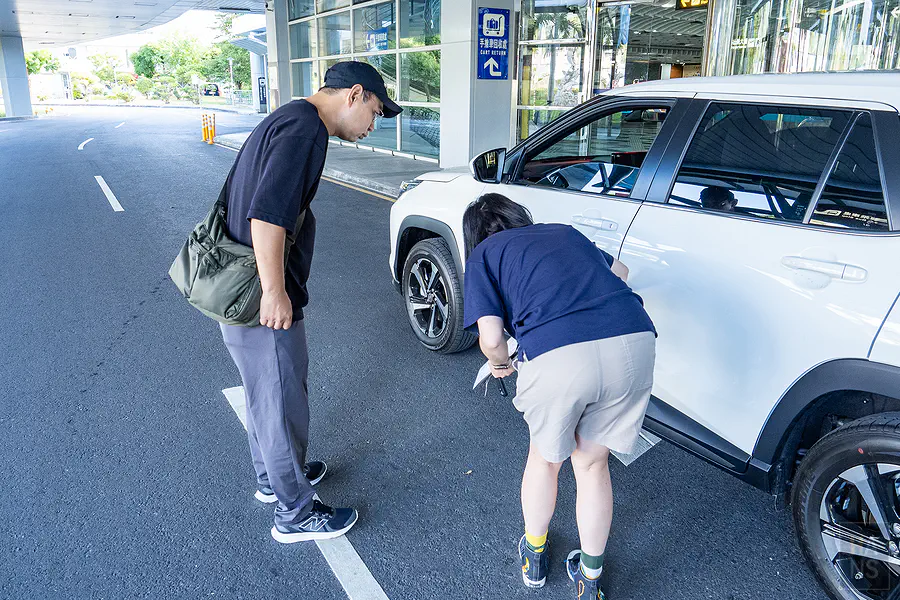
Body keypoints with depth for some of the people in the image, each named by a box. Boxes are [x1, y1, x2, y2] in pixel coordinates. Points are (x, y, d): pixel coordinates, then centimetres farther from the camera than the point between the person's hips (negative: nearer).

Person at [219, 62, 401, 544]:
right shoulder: (305, 129, -19)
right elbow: (266, 213, -29)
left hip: (243, 293, 10)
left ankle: (272, 478, 45)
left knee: (264, 395, 25)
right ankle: (295, 513, 23)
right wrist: (275, 292, -23)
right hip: (264, 304, -10)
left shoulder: (284, 121, 14)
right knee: (282, 406, 5)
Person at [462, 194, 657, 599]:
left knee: (545, 458, 25)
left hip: (558, 355, -4)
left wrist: (500, 363, 27)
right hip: (635, 341, 4)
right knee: (592, 462, 25)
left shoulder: (483, 254, 18)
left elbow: (491, 338, 5)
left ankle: (534, 555, 49)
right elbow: (619, 271, 46)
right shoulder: (564, 231, 31)